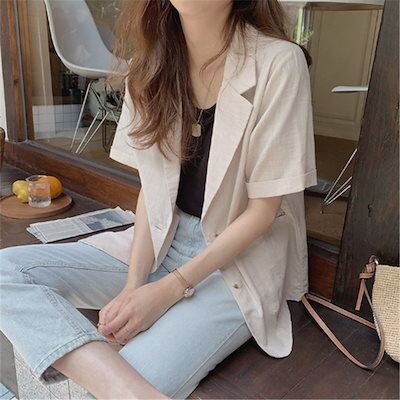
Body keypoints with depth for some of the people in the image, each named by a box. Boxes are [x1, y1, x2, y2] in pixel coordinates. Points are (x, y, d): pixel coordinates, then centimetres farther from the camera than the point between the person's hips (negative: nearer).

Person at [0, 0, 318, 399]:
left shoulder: (278, 63, -15)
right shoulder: (153, 62, 2)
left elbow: (262, 210, -12)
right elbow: (151, 186, 3)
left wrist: (171, 289, -15)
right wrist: (134, 283, -9)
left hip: (241, 258, -6)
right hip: (159, 243, 6)